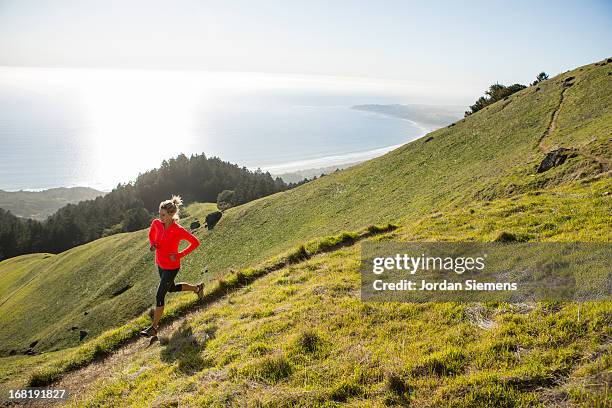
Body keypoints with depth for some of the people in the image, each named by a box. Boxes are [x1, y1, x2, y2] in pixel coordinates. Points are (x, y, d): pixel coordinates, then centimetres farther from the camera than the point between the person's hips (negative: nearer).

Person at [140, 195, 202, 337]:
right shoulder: (156, 223, -11)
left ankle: (154, 328, 10)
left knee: (159, 295, -5)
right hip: (160, 264, 7)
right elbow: (151, 234, 11)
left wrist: (180, 255, -19)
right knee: (172, 288, 27)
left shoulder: (179, 231, -26)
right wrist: (152, 244, -10)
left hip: (171, 267, -7)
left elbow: (195, 242, -15)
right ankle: (196, 288, 51)